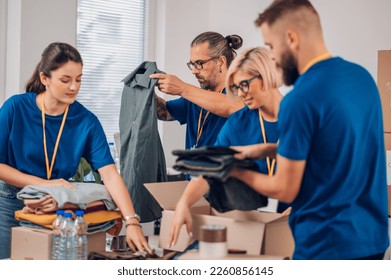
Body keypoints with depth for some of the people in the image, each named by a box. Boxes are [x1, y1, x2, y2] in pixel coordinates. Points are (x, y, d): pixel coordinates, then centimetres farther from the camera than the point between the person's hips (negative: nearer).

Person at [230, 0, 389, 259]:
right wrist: (265, 149, 16)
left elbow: (285, 190, -13)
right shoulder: (362, 76, 3)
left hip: (329, 244, -8)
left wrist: (239, 172, 4)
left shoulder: (301, 99, -21)